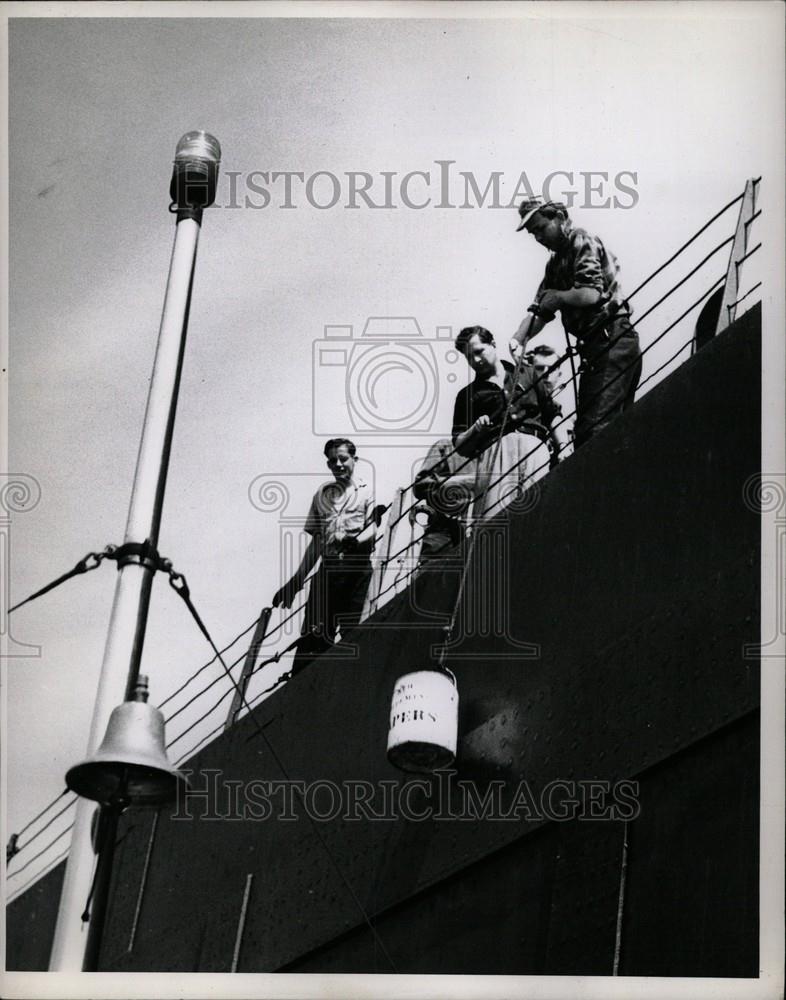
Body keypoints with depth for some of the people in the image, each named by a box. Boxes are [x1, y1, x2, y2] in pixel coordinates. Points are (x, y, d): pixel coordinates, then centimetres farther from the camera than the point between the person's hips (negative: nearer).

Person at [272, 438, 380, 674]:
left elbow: (373, 528, -5)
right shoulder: (322, 494, 20)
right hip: (327, 567, 4)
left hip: (356, 568, -4)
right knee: (312, 635, -3)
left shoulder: (368, 491, 6)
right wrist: (297, 579, 17)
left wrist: (357, 541, -28)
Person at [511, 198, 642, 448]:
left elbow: (591, 294, -20)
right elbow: (540, 310, 20)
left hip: (612, 343, -10)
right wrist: (518, 339, 2)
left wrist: (557, 297, -4)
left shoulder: (583, 243, -5)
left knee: (596, 426, -17)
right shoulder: (556, 263, 23)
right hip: (596, 347, 10)